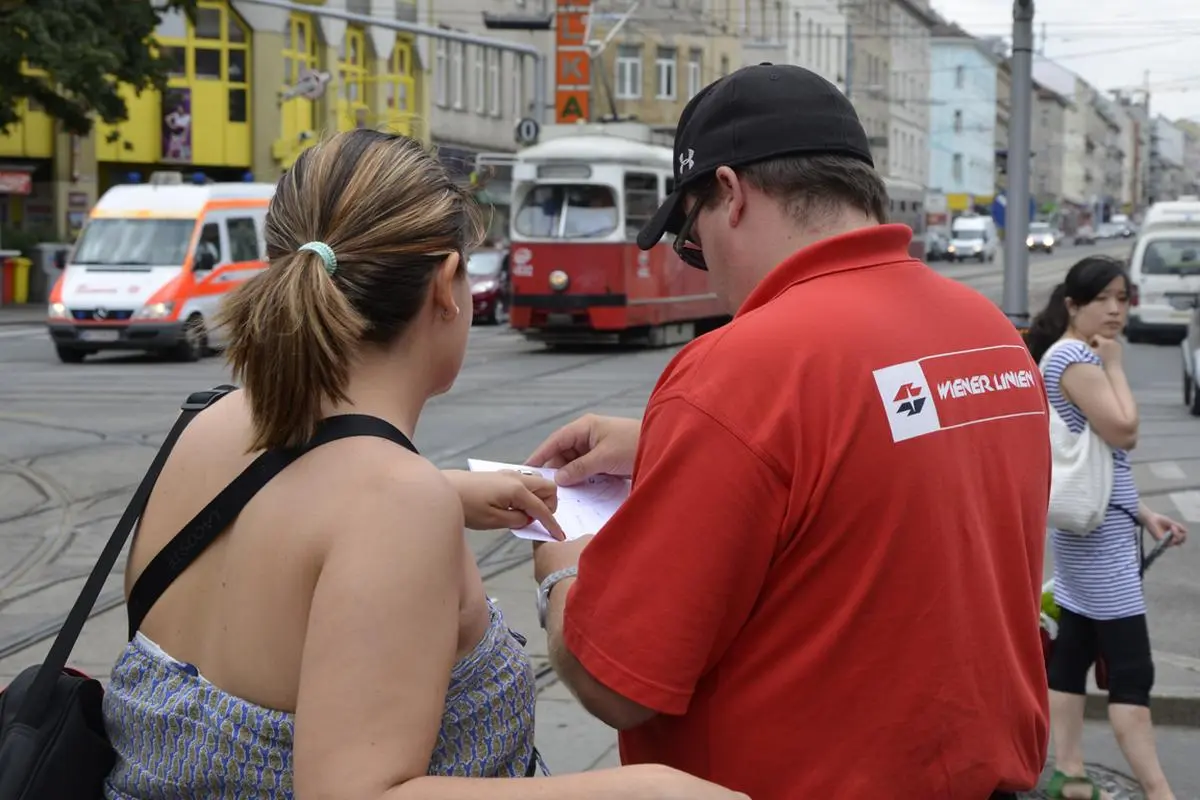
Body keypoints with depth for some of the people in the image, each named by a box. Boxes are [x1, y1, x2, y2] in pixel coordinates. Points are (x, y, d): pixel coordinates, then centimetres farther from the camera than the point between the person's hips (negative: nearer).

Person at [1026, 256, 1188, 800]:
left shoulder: (1082, 358, 16)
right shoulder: (1073, 359, -16)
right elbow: (1124, 432, -24)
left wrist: (1142, 513, 16)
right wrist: (1115, 364, -13)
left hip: (1095, 527, 11)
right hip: (1098, 532, -11)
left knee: (1074, 651, 11)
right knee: (1131, 667, -10)